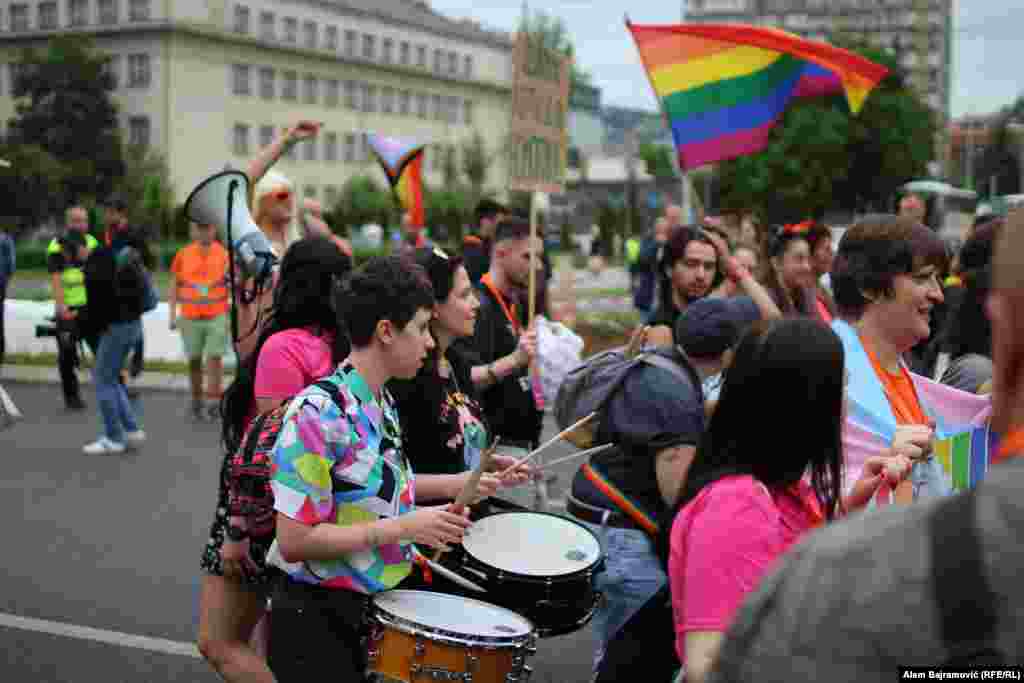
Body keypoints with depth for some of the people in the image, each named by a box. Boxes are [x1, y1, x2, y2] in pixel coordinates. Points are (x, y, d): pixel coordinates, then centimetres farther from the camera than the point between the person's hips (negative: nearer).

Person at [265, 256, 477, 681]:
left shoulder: (383, 403, 3)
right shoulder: (319, 412, -23)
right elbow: (293, 542, -24)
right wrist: (404, 528, -24)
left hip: (376, 608, 9)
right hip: (318, 617, -9)